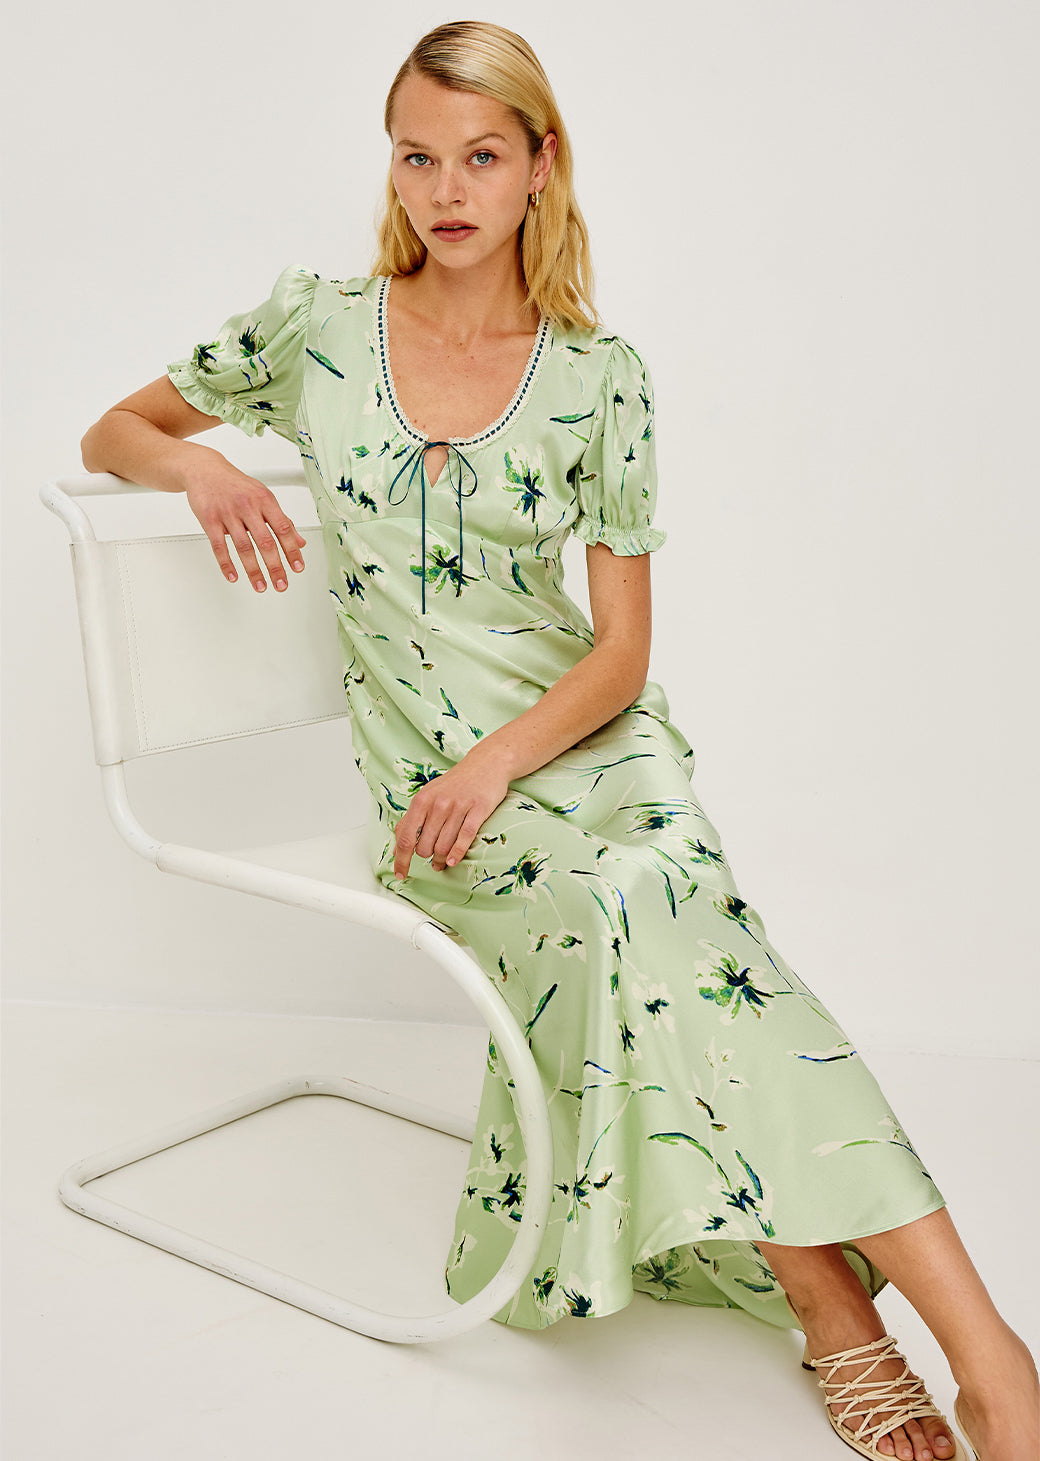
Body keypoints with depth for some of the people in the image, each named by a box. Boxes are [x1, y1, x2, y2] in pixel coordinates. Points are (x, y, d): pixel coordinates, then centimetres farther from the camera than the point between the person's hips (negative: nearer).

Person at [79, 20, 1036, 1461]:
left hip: (585, 731, 0)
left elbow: (622, 651, 0)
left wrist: (501, 757, -19)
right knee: (622, 904, -32)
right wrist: (201, 465, -8)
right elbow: (111, 434, 15)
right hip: (426, 763, 0)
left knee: (635, 915, -33)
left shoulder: (600, 376, 2)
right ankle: (836, 1303, -24)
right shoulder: (317, 325, 2)